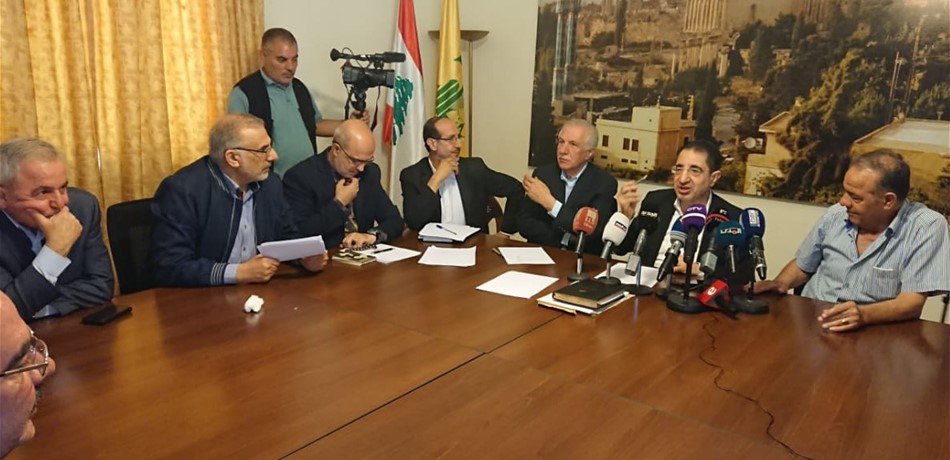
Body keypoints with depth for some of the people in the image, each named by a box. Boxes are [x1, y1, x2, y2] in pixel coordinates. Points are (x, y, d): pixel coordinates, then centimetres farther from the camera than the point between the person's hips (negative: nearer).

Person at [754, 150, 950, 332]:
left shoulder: (927, 227, -9)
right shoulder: (836, 215, 4)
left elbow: (913, 301, -14)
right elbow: (802, 265, 16)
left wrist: (864, 315, -31)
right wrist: (780, 283, -4)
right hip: (809, 323, 3)